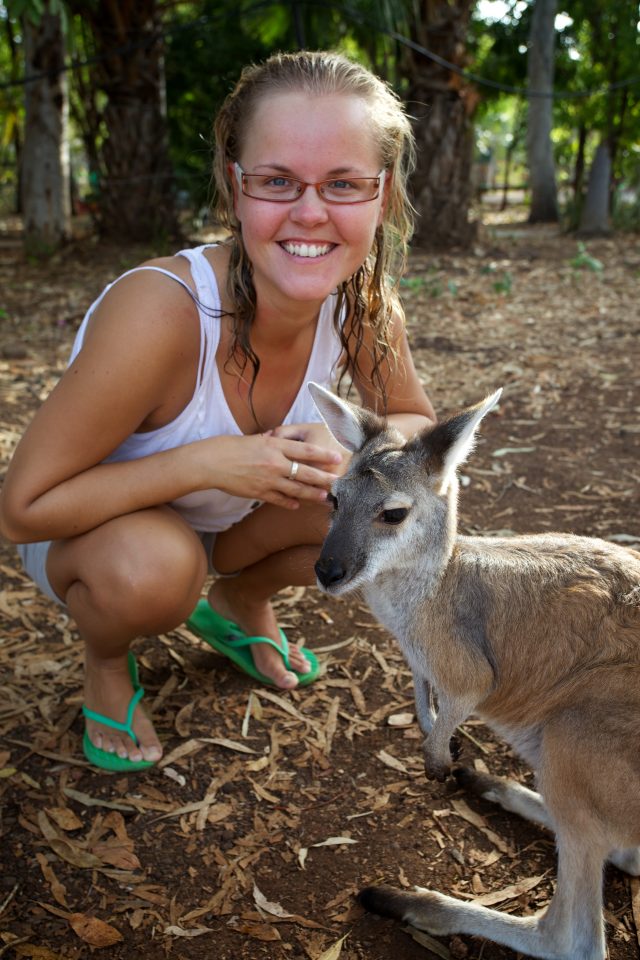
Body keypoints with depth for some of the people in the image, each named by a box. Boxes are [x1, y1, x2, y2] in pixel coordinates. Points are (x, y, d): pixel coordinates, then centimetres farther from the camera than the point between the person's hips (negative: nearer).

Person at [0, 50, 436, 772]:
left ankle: (240, 603, 14)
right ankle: (105, 659, 1)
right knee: (150, 566, -38)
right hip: (83, 526, -4)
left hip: (224, 518, 5)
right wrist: (205, 462, -38)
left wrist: (352, 446, -26)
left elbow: (417, 423, -3)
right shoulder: (158, 313, -37)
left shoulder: (362, 302, -20)